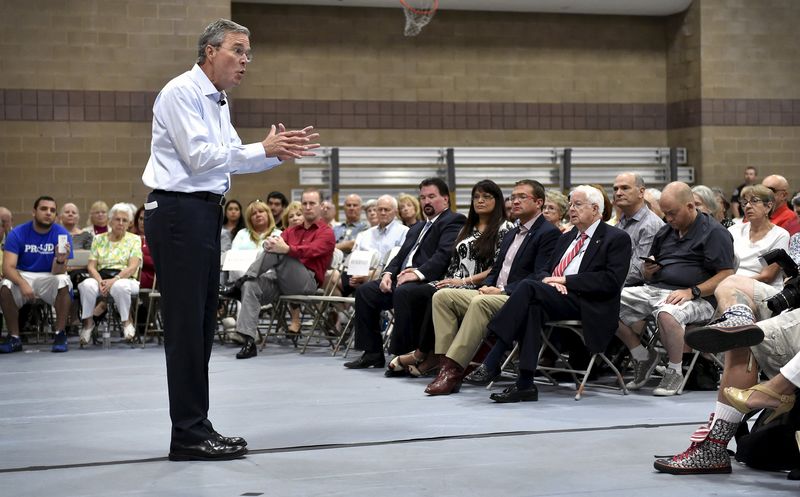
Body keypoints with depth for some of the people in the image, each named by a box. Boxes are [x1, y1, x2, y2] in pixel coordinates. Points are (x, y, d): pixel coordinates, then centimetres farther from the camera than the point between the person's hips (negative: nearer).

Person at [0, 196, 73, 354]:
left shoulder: (62, 235, -10)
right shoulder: (17, 233, -9)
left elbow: (57, 272, -16)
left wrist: (60, 260, -40)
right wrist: (22, 283, -38)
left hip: (49, 278, 0)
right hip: (23, 276, 1)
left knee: (63, 281, -32)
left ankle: (60, 334, -22)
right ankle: (14, 338, -16)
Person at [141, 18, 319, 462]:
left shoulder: (217, 101, 18)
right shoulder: (182, 93, -11)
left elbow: (232, 157, 18)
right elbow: (201, 157, -19)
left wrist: (279, 152, 3)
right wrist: (265, 149, -15)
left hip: (204, 213, 10)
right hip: (179, 213, -10)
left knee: (202, 324, 11)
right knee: (186, 325, -8)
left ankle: (196, 428, 17)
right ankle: (189, 435, -5)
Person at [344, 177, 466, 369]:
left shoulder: (454, 221, 1)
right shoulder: (417, 229, 30)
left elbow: (445, 254, -15)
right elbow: (401, 256, 24)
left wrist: (419, 273, -26)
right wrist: (388, 273, 2)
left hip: (428, 280, -9)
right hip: (402, 278, 9)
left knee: (403, 292, -36)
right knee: (365, 291, -6)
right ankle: (372, 353, -3)